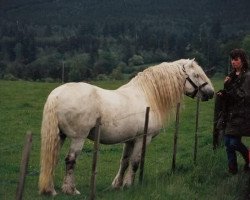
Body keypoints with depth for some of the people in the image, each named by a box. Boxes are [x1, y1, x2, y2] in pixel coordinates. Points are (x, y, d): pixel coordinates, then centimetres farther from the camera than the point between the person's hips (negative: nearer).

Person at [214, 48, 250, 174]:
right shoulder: (232, 75, 13)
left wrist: (229, 86, -21)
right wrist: (222, 94, 4)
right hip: (228, 114, 7)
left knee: (234, 143, -8)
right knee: (228, 142, 6)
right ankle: (232, 169, 16)